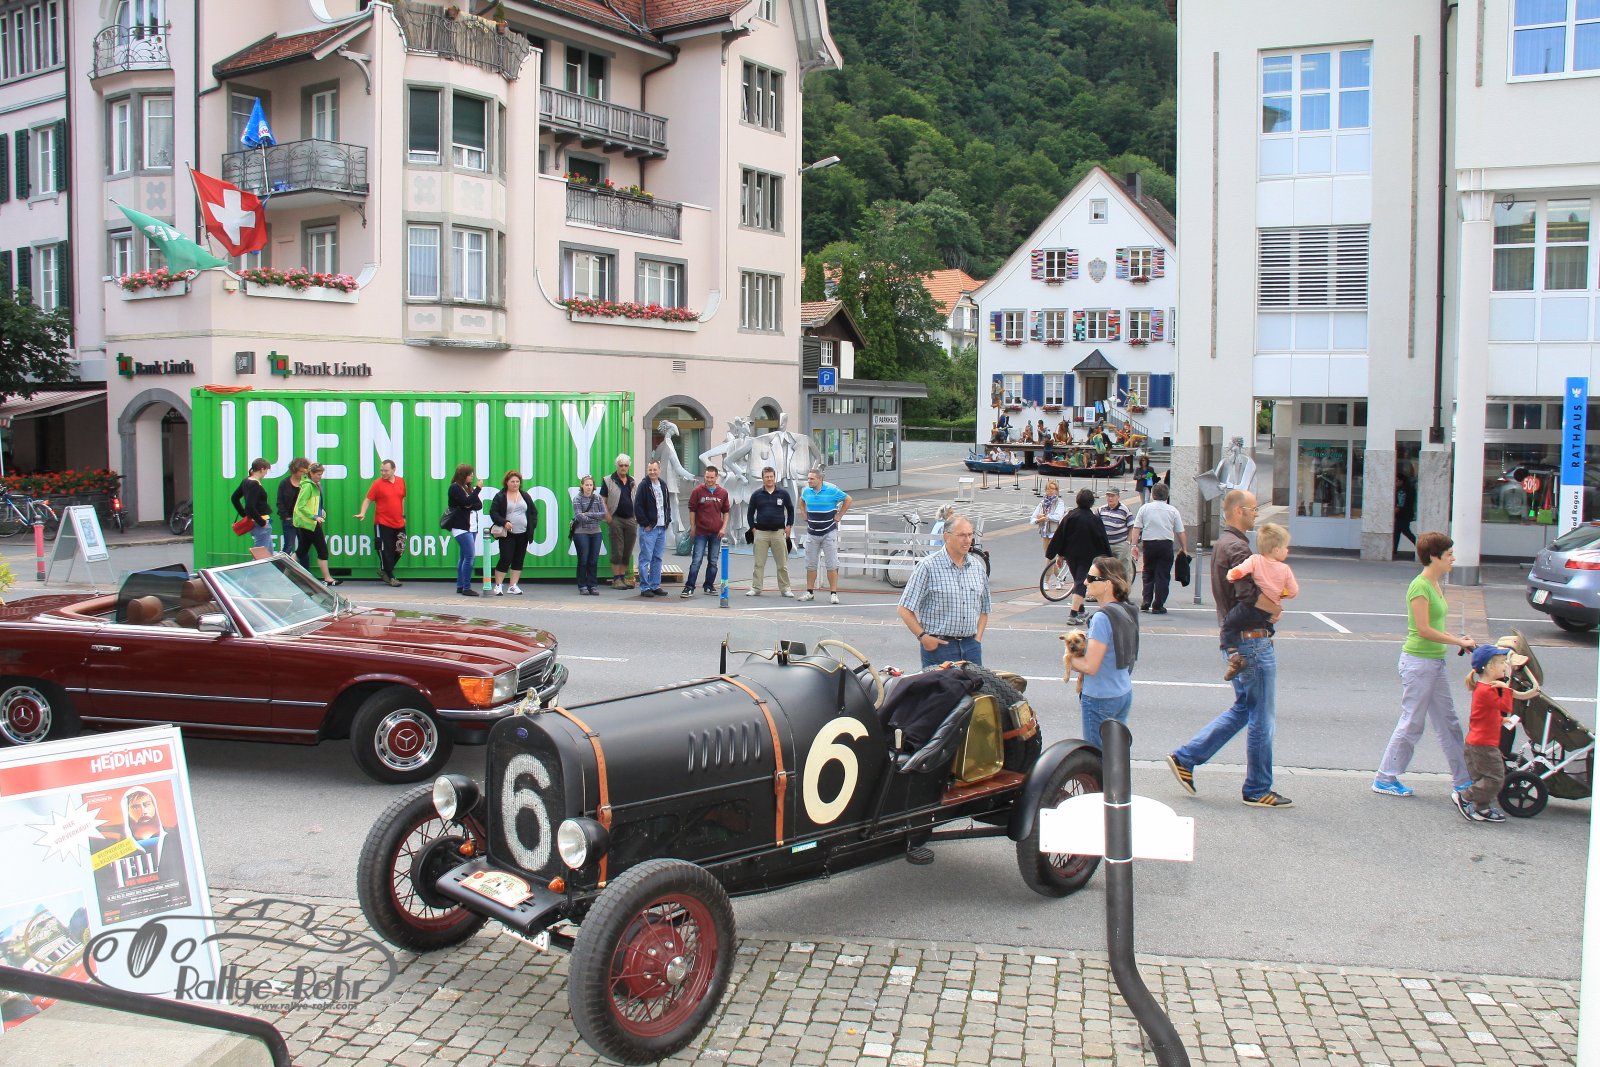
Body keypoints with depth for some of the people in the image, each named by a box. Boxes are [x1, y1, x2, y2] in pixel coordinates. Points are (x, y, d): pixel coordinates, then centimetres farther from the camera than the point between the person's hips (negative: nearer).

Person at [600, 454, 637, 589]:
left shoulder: (633, 482, 14)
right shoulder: (608, 481, 1)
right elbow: (602, 500, -2)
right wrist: (607, 515, -13)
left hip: (631, 519, 5)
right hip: (616, 519, -5)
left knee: (628, 551, 7)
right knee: (617, 551, -4)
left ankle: (623, 577, 15)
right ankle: (616, 579, 0)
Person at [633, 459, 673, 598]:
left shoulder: (663, 486, 13)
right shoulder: (643, 486, -7)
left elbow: (668, 505, 22)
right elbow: (637, 507, -11)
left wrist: (668, 520, 9)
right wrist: (645, 524, -13)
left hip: (662, 528, 6)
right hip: (648, 529, -6)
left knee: (657, 559, 10)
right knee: (645, 558, -4)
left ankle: (655, 586, 17)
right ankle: (644, 588, 0)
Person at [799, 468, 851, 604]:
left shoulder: (831, 490, -11)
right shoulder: (806, 491, 2)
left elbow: (848, 499, 1)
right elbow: (802, 502, 25)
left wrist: (839, 516, -2)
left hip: (829, 533, -4)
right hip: (812, 532, 4)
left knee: (832, 565, -3)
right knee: (810, 564, 8)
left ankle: (833, 593, 0)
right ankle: (810, 592, 16)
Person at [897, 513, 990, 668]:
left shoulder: (977, 566, 9)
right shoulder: (928, 566, -8)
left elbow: (984, 608, 20)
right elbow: (905, 609, -8)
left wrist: (977, 638, 9)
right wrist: (923, 637, -12)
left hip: (971, 645, 5)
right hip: (938, 645, -5)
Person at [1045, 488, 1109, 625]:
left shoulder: (1070, 516, -3)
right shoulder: (1094, 519, -10)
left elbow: (1059, 536, 1)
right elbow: (1102, 540, -4)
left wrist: (1060, 554, 11)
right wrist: (1107, 557, 5)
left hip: (1071, 555, 4)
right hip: (1087, 556, -4)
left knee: (1077, 581, 20)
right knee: (1081, 583, -4)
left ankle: (1081, 611, 31)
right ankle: (1073, 614, -14)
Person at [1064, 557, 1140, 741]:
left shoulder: (1103, 618, -22)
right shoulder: (1128, 612, 6)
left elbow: (1090, 666, -23)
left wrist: (1070, 659, -4)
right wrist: (1080, 658, 8)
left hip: (1100, 699, -9)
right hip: (1124, 693, 9)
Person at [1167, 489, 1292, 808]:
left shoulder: (1222, 544, 15)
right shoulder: (1237, 548, -18)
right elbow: (1248, 597, -27)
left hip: (1233, 637, 10)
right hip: (1252, 640, -10)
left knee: (1243, 709, 19)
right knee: (1262, 717, 1)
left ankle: (1185, 758, 16)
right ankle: (1257, 790, 12)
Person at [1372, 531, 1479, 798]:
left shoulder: (1434, 585, 12)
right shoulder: (1420, 586, -17)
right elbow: (1424, 630, -21)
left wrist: (1457, 639, 2)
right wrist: (1459, 641, -15)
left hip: (1434, 662, 10)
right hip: (1418, 662, -10)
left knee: (1448, 722, 14)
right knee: (1411, 724, -2)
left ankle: (1463, 779, 22)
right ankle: (1385, 779, 7)